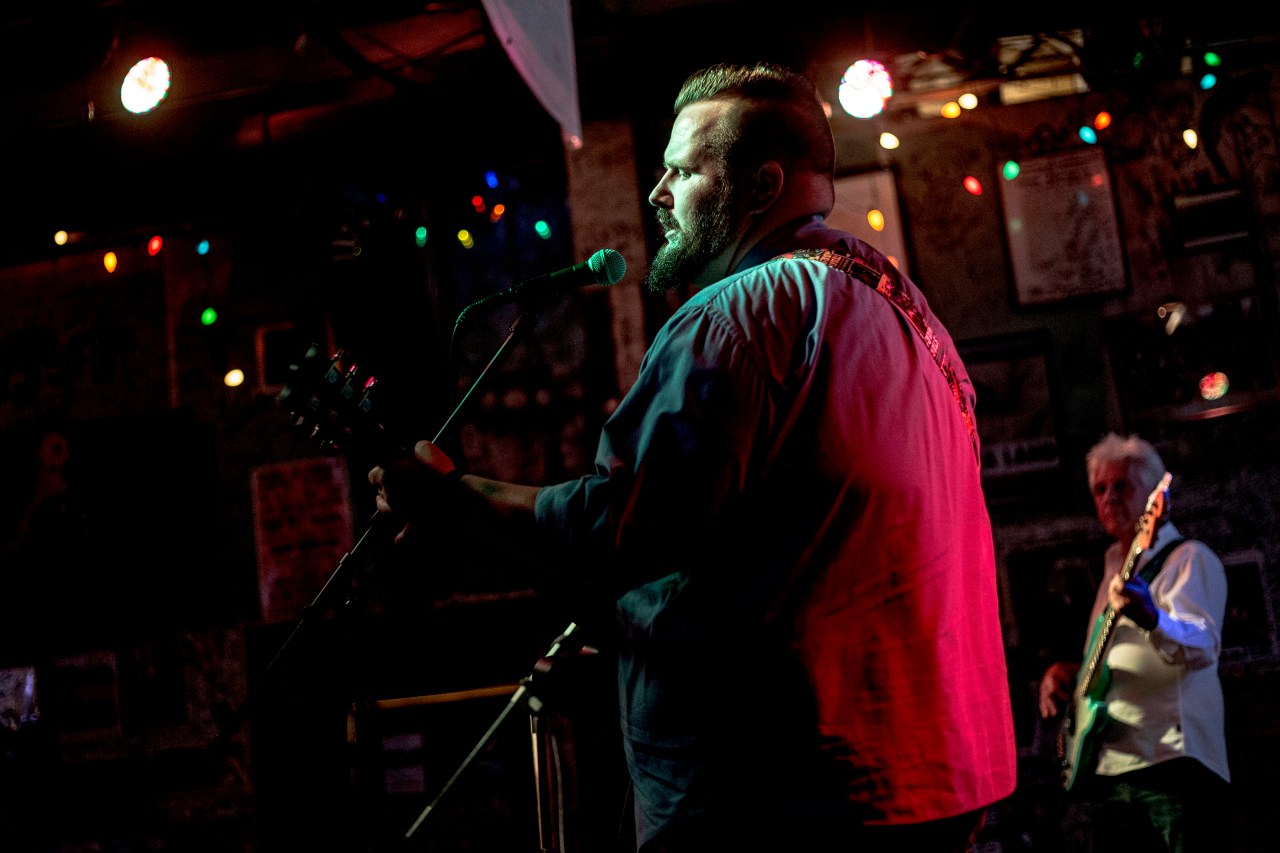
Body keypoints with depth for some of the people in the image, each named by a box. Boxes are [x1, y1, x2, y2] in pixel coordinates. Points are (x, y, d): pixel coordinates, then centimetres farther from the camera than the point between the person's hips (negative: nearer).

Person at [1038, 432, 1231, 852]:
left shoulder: (1189, 559, 0)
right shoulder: (1116, 569, 23)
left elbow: (1203, 647, -18)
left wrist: (1149, 617, -39)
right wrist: (1064, 673, 10)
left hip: (1168, 768, -7)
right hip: (1097, 769, 7)